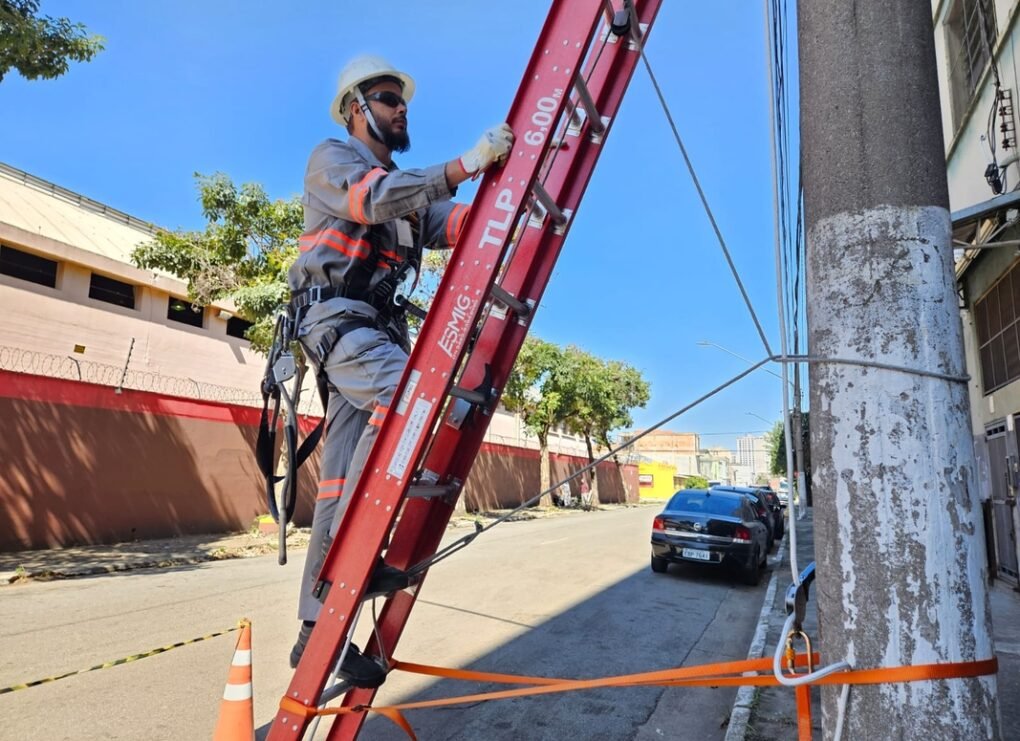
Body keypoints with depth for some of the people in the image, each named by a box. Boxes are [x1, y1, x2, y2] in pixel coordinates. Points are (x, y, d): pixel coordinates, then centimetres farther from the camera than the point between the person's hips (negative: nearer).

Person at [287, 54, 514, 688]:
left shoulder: (408, 187, 27)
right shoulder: (332, 159, 6)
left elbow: (456, 226, 10)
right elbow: (376, 199, -17)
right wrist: (466, 164, -21)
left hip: (382, 328, 7)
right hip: (338, 317, -7)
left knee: (344, 484, 1)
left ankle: (318, 629, 6)